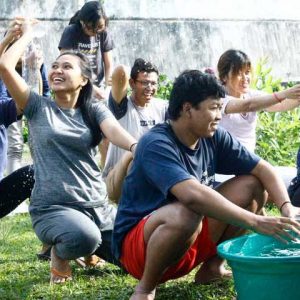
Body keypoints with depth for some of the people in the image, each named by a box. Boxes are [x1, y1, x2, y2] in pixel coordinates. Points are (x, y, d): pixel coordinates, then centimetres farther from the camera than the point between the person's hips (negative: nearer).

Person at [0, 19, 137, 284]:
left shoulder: (94, 110, 8)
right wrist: (27, 34, 4)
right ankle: (60, 251, 1)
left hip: (98, 206, 4)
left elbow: (114, 130, -15)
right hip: (53, 207, -4)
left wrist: (138, 148, -37)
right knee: (82, 238, -37)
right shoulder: (38, 107, 3)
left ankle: (87, 249, 23)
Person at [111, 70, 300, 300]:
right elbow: (193, 195, -40)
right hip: (136, 244, -7)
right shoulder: (156, 145, -25)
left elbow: (263, 169, 1)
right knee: (186, 213, -40)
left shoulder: (214, 138, -2)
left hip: (192, 238, 7)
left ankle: (213, 267, 7)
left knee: (251, 184, -3)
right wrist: (255, 222, -41)